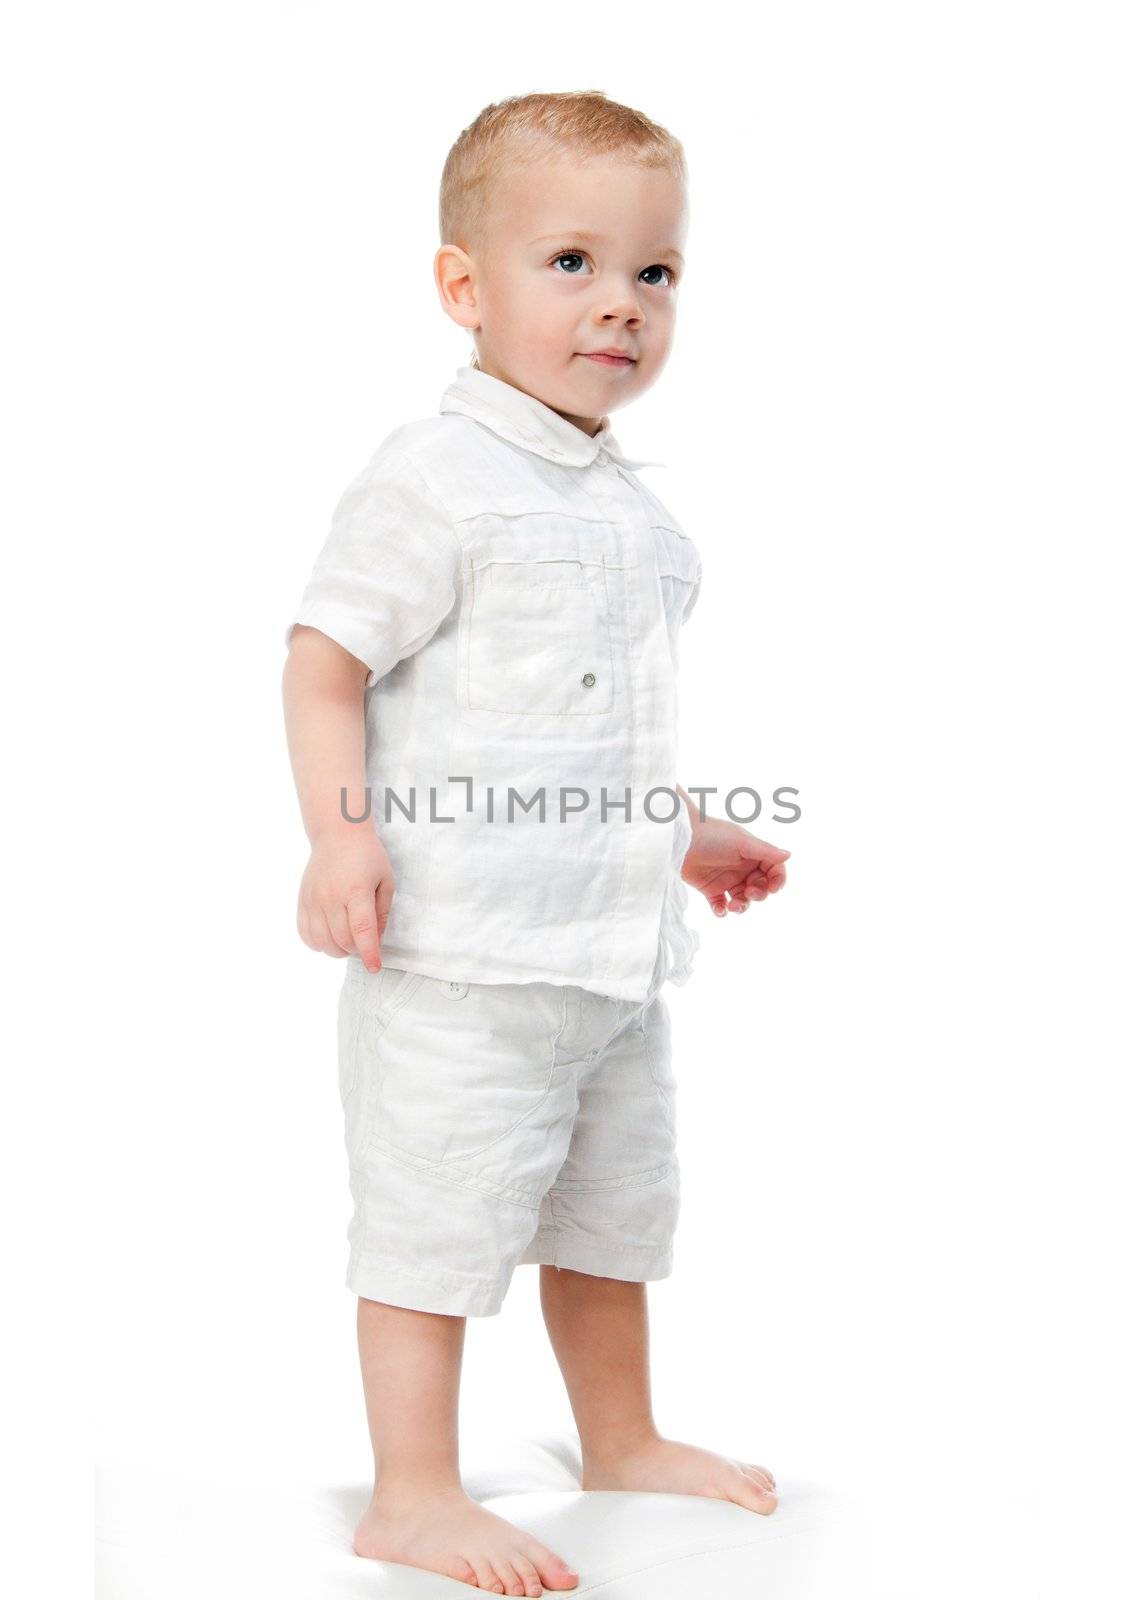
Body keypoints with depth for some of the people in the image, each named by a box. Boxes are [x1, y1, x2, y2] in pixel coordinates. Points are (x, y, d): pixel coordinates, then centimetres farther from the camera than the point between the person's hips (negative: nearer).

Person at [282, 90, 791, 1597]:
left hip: (613, 947, 9)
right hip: (462, 953, -8)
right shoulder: (433, 480, -12)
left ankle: (625, 1442, 38)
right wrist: (340, 832, -26)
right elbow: (328, 658, -14)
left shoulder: (633, 508, 14)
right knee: (441, 1213, -1)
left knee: (614, 1205, 20)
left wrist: (691, 832, 30)